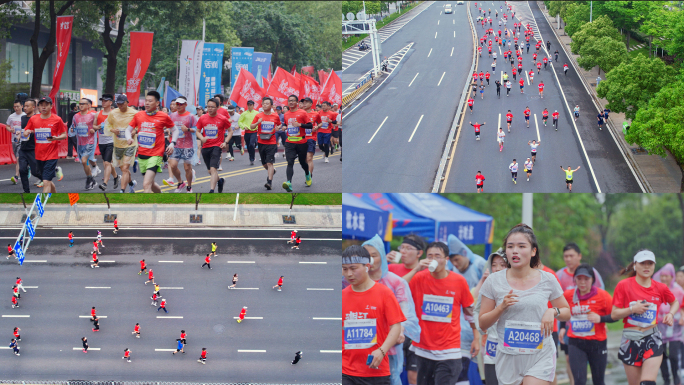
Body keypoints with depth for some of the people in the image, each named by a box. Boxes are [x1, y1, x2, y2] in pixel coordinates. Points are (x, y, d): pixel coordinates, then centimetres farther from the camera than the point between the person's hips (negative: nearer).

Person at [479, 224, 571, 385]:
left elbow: (567, 313, 14)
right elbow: (482, 324, 3)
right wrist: (502, 307, -14)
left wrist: (553, 312, -8)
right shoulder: (494, 281, 1)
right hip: (508, 358, 2)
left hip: (541, 355, -2)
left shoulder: (547, 280, 2)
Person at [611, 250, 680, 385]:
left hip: (653, 340, 0)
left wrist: (671, 314, 4)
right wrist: (632, 309, -15)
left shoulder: (660, 288, 4)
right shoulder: (624, 285, -1)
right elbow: (614, 314, -1)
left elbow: (675, 302, 24)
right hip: (630, 340, 0)